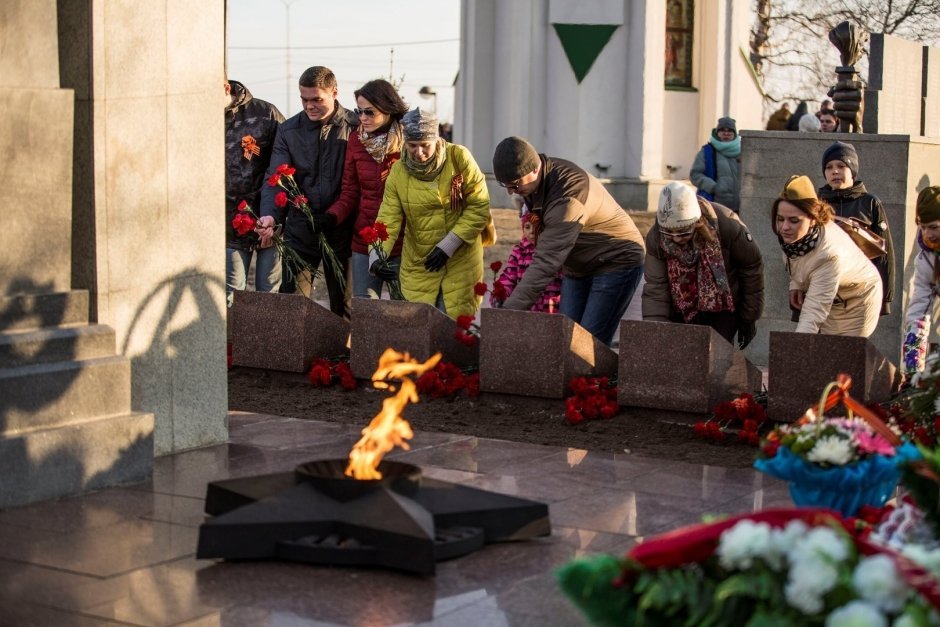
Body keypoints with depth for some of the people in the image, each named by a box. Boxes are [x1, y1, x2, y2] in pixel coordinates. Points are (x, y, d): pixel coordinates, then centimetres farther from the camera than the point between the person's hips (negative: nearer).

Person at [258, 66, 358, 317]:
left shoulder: (355, 127, -3)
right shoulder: (288, 131, 3)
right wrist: (271, 214, -23)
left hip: (340, 231, -2)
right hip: (300, 230, 2)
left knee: (343, 306, 9)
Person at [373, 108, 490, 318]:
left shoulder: (459, 158, -10)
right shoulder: (398, 172, -5)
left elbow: (480, 206, -10)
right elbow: (388, 221, -10)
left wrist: (448, 245, -15)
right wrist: (377, 257, -27)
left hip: (461, 263, -2)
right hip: (418, 266, 2)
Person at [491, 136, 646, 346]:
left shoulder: (568, 197, -34)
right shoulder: (534, 180, -6)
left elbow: (546, 262, -38)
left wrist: (509, 312, -40)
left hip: (616, 260, -9)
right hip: (577, 266, 9)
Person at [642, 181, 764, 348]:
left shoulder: (727, 226, -27)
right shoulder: (655, 238, -21)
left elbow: (751, 268, -12)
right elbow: (655, 290, -20)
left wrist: (749, 318, -4)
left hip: (723, 307, -2)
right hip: (681, 312, 2)